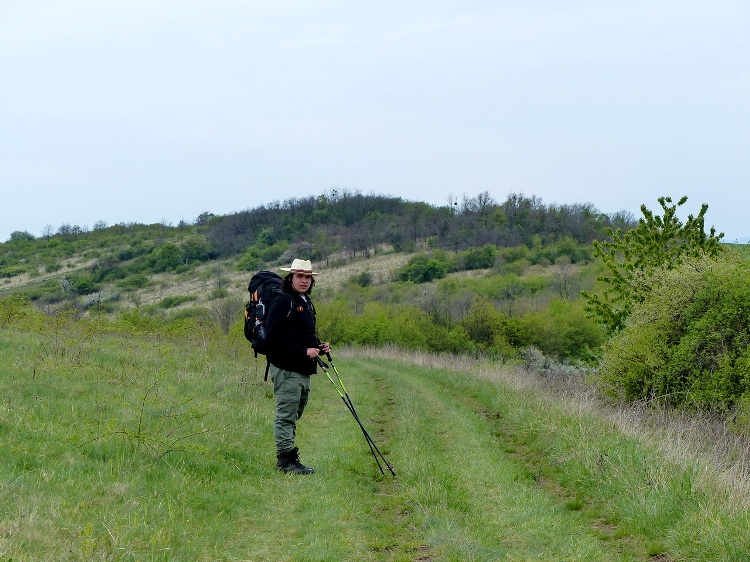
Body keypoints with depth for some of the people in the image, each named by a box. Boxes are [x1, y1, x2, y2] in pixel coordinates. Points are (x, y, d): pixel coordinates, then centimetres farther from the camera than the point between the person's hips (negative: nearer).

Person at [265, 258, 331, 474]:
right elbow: (275, 336, -20)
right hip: (286, 369, -10)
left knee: (293, 416, 13)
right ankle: (286, 458, -6)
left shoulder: (307, 303, 20)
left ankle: (288, 457, 19)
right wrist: (304, 351, -22)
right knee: (286, 414, -8)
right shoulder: (282, 302, -10)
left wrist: (319, 347, 10)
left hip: (303, 370, 10)